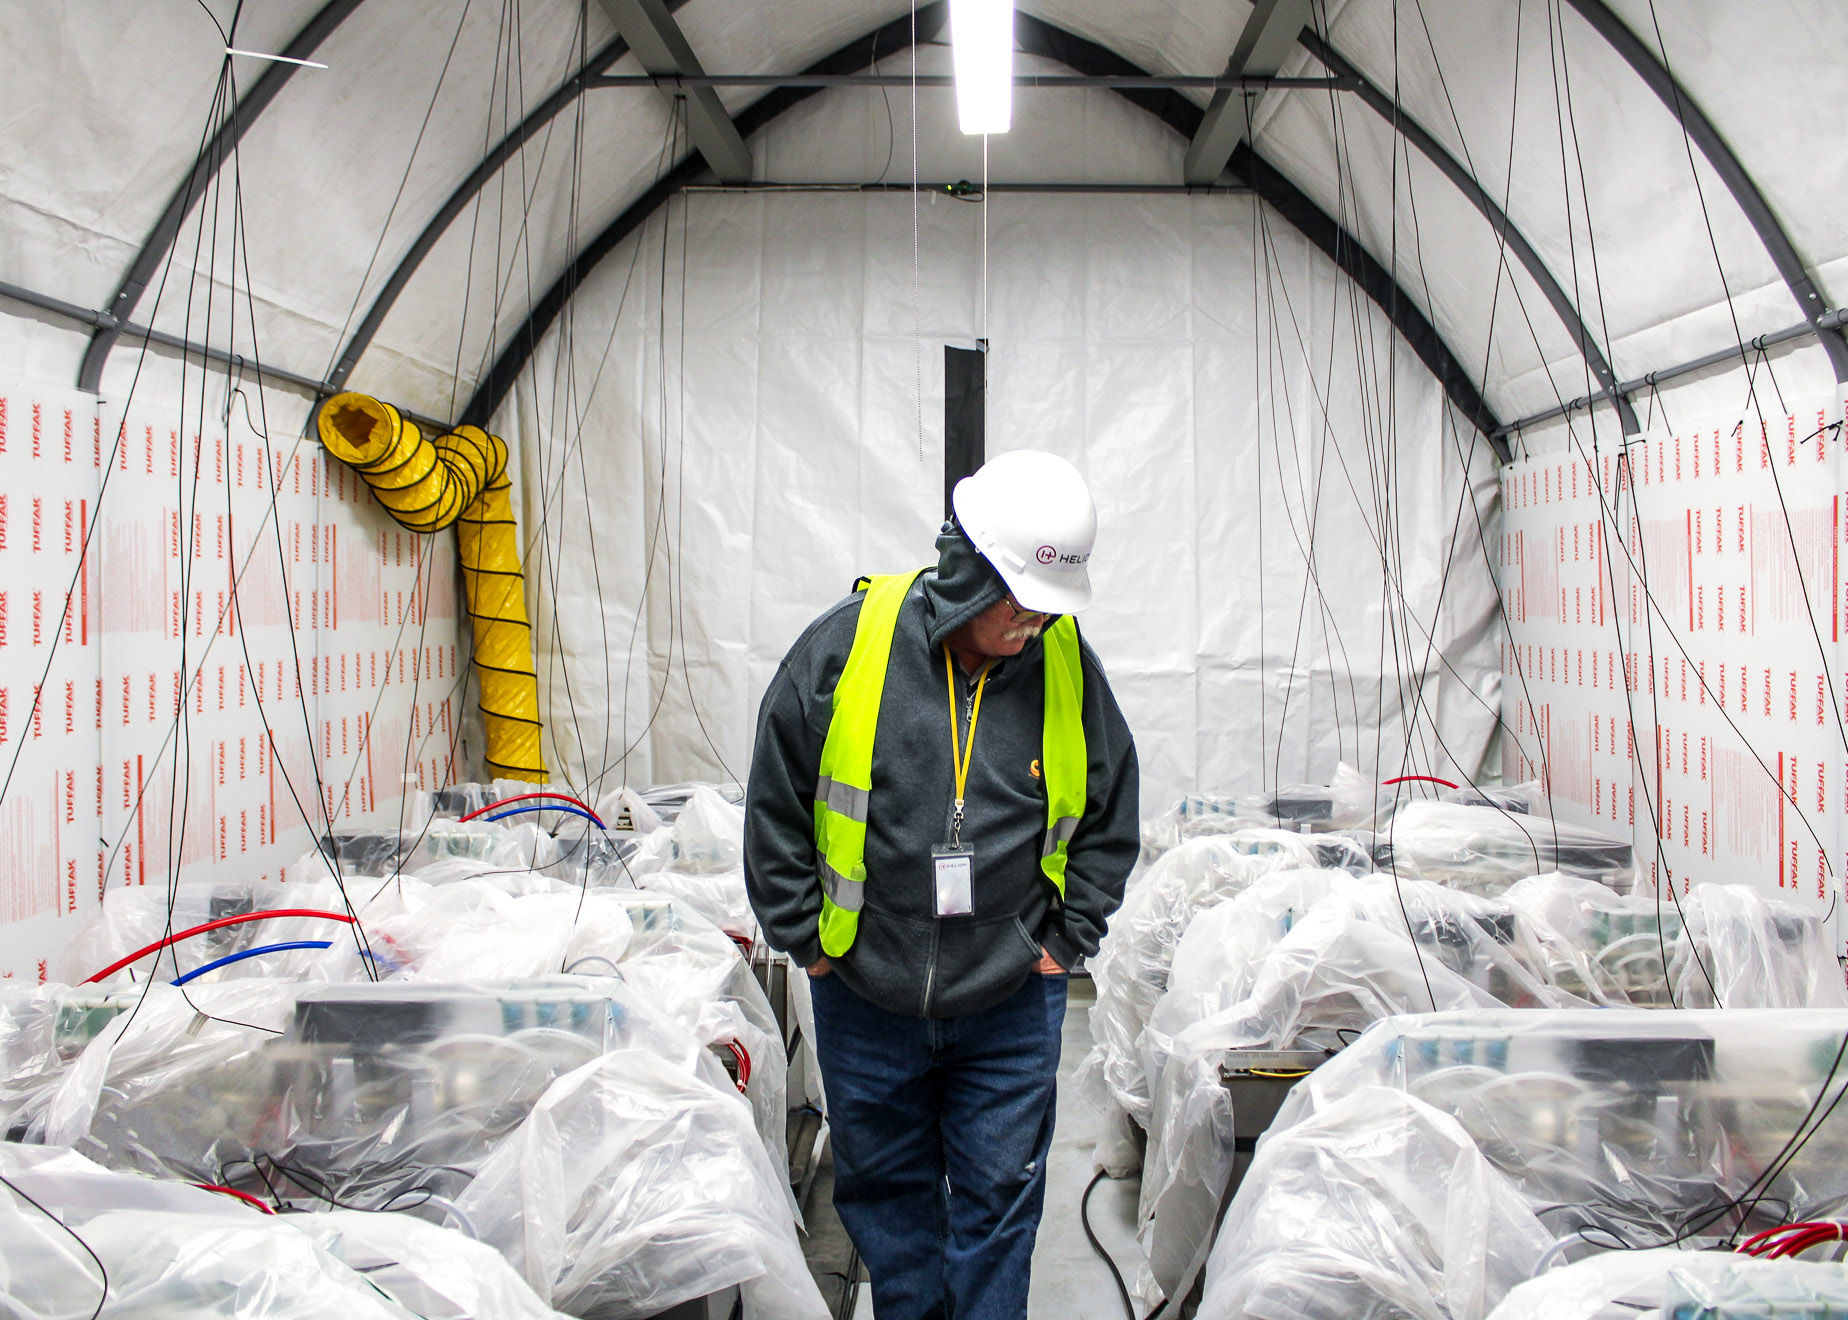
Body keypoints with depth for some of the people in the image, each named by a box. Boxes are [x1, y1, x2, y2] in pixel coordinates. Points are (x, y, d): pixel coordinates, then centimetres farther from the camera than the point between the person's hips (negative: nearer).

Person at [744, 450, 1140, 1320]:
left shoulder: (1070, 670, -7)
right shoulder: (846, 646, -13)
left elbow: (1110, 819, 7)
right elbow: (775, 804, -4)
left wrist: (1067, 939, 2)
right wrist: (803, 937, -2)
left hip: (1009, 1010, 0)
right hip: (863, 998, 0)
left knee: (997, 1202, 9)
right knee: (886, 1187, 17)